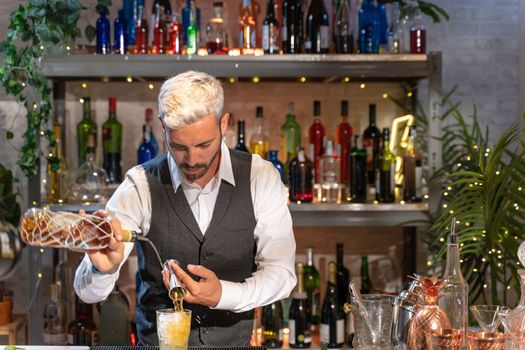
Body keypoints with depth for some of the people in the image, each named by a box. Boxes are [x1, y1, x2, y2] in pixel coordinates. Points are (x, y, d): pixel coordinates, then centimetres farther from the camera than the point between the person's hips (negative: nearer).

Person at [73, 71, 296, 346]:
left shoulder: (259, 178, -6)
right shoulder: (141, 185, -9)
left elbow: (281, 274, -6)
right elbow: (88, 291, -12)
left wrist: (223, 295, -23)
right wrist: (103, 268, -35)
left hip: (233, 343, 0)